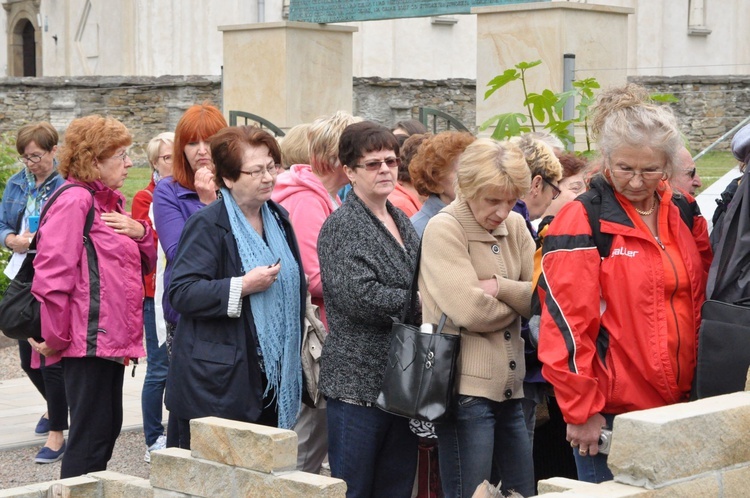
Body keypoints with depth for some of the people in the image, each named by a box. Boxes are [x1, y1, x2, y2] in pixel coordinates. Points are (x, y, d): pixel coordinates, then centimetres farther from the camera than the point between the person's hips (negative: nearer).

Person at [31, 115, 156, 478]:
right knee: (92, 432, -6)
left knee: (108, 426, 14)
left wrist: (140, 232, -1)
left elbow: (145, 263, 20)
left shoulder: (109, 202, 18)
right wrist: (55, 338, -16)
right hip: (89, 339, -10)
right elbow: (52, 272, -20)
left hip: (112, 338, 10)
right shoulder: (75, 201, -13)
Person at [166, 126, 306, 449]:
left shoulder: (278, 219, 13)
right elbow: (180, 293, -18)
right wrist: (242, 287, -25)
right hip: (217, 381, -7)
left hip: (270, 379, 7)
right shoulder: (207, 225, -11)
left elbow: (295, 286, 26)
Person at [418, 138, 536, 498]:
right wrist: (518, 301, -2)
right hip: (467, 389, -7)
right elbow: (471, 312, -19)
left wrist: (500, 287, -14)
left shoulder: (515, 225, 10)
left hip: (511, 387, 7)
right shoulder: (444, 229, -10)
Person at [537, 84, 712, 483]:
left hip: (678, 405, 6)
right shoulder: (582, 224, -9)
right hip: (609, 414, -6)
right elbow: (567, 323, -12)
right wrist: (581, 409, -13)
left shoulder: (683, 216, 9)